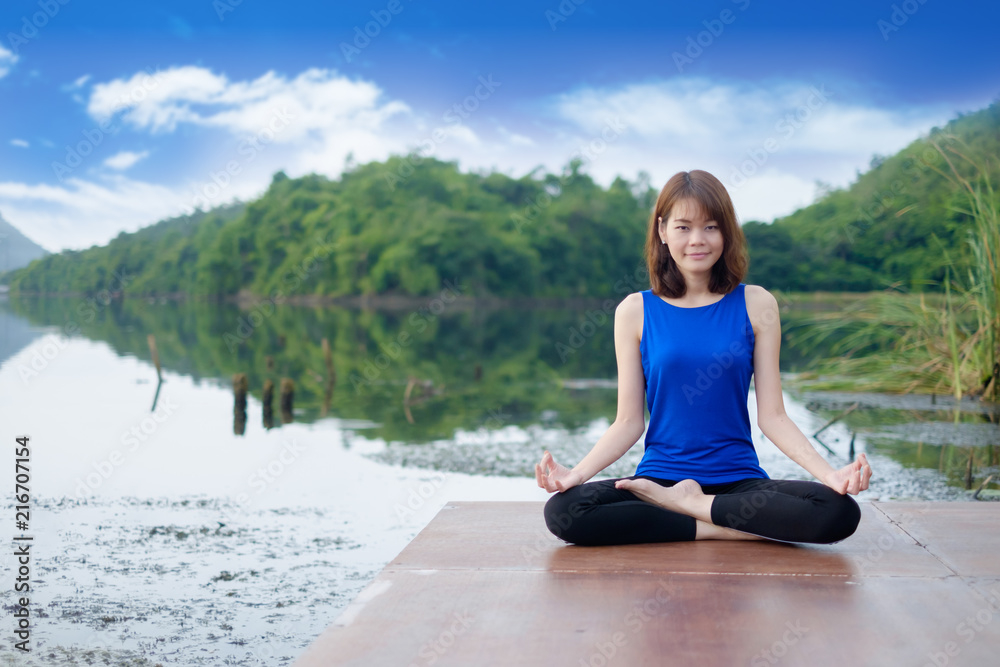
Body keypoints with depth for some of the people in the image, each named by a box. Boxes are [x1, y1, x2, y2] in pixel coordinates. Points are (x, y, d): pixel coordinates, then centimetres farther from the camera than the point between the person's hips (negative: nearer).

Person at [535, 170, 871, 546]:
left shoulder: (755, 304, 4)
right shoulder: (635, 311, 4)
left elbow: (772, 416, 2)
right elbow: (629, 422, 3)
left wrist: (828, 472, -13)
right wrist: (577, 472, -14)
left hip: (740, 481, 1)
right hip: (659, 477, 0)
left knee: (840, 513, -28)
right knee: (562, 511, -29)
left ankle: (685, 503, -13)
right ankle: (718, 528, -16)